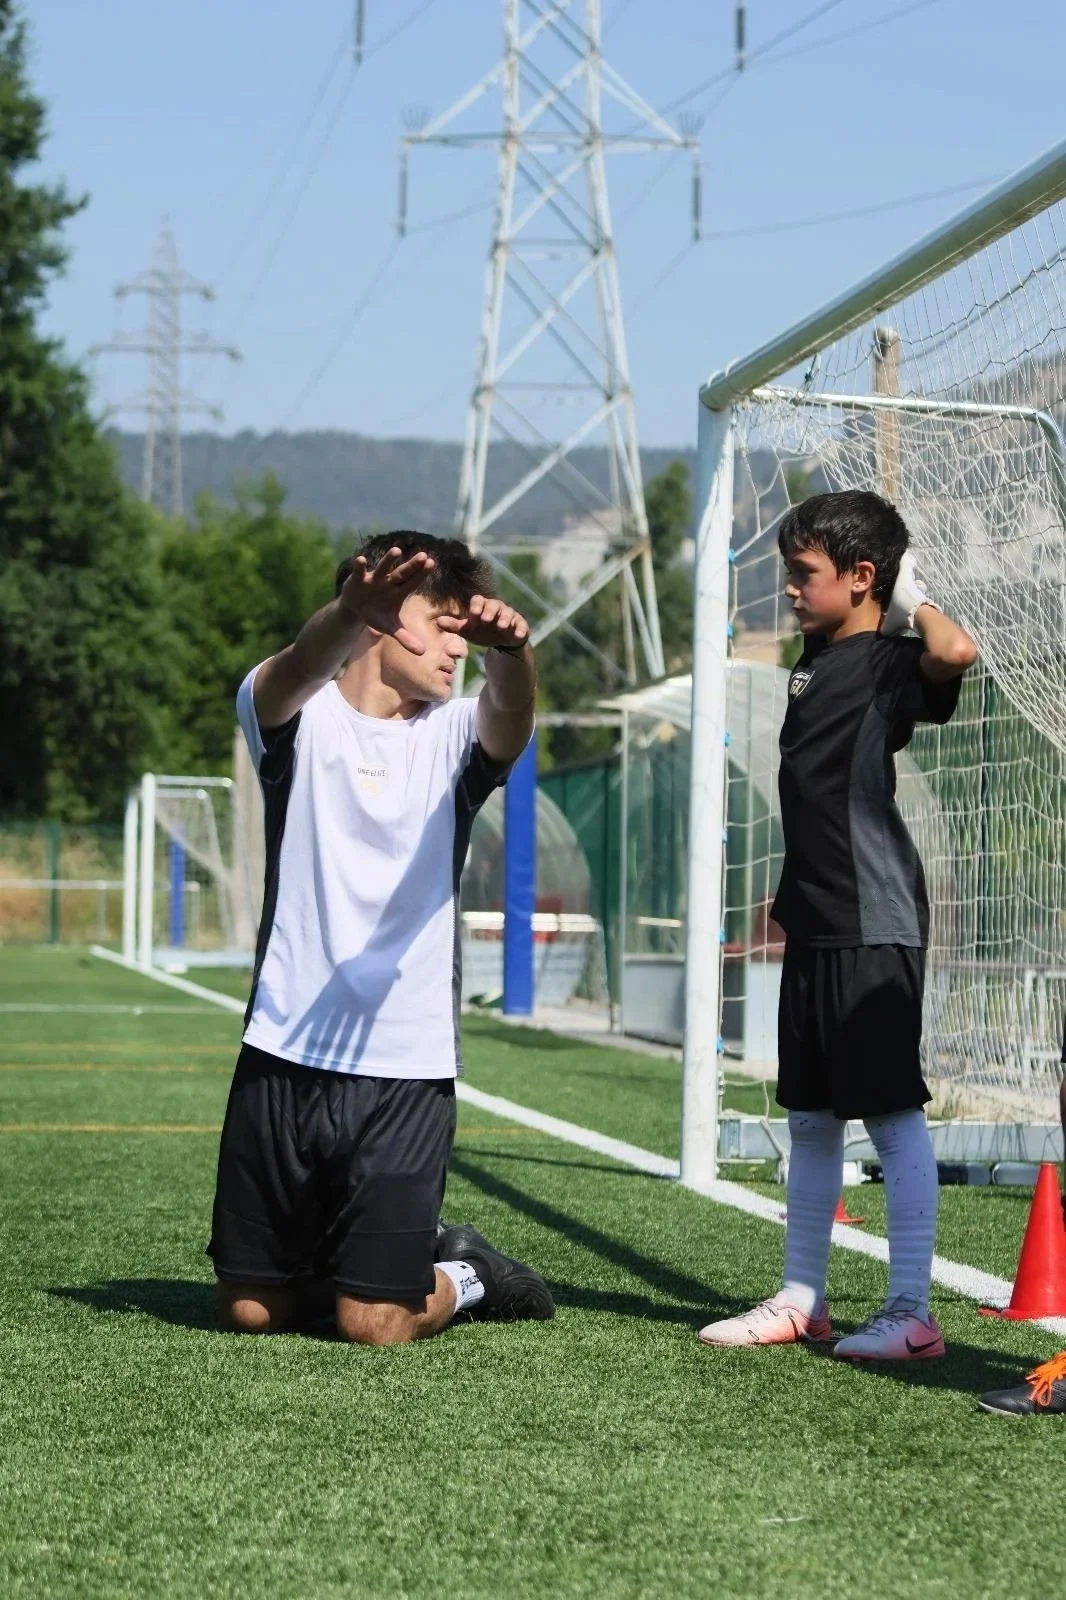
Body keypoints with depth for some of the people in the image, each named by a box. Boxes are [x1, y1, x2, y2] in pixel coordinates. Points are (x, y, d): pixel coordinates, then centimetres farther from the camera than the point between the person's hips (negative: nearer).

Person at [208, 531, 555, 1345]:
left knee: (377, 1324, -5)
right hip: (284, 1058, 0)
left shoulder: (453, 735, 4)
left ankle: (464, 1276, 25)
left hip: (407, 1070, 0)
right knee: (251, 1308, 7)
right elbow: (299, 672, -24)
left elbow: (510, 713, -19)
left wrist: (511, 646, -44)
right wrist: (350, 613, -48)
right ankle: (345, 1267, 37)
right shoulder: (298, 717, 1)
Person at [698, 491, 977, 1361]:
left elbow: (956, 652, -35)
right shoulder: (817, 656, 15)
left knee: (893, 1112, -6)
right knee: (810, 1115, 14)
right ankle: (801, 1298, 22)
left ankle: (913, 1312, -1)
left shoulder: (893, 659, -11)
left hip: (874, 923, -9)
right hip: (816, 923, 9)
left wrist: (913, 600, -15)